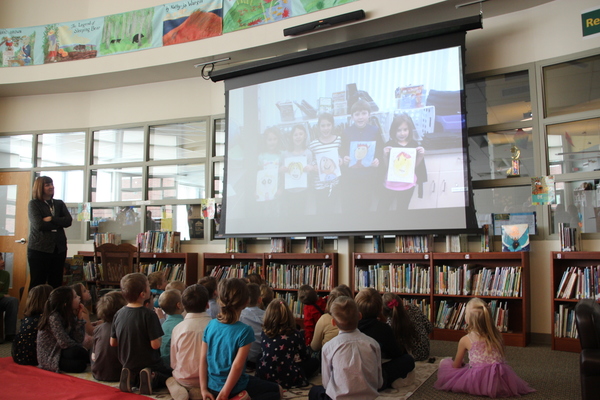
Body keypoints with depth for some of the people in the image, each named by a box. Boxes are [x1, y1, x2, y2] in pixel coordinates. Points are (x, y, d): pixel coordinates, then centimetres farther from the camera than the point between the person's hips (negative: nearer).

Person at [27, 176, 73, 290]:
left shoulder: (59, 203, 13)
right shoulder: (34, 204, 1)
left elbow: (68, 221, -1)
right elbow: (39, 225, -12)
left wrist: (51, 219, -13)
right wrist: (59, 223, -4)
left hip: (59, 248, 4)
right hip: (39, 249, -4)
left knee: (56, 283, 5)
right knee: (37, 284, 0)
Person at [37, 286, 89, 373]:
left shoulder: (70, 316, 1)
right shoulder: (53, 317, -21)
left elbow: (78, 340, -11)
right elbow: (65, 343, -23)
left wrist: (80, 317, -13)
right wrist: (83, 350, -8)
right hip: (48, 357, -8)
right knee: (80, 365, -30)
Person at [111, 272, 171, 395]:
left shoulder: (118, 314, -4)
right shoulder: (148, 315, -23)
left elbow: (113, 343, 4)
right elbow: (155, 345, -23)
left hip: (127, 365, 6)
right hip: (149, 365, -6)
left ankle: (131, 377, 2)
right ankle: (152, 378, -11)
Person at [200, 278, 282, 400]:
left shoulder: (210, 325, -5)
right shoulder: (245, 331, -21)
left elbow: (203, 359, -4)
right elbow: (237, 366, -23)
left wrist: (204, 389, 0)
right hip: (234, 388, -7)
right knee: (276, 390, 15)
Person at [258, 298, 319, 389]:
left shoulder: (264, 334, -3)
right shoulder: (295, 334, -11)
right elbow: (303, 356, 5)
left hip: (264, 378, 4)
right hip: (288, 380, -4)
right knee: (314, 362, 16)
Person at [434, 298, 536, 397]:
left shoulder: (465, 340, -4)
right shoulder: (497, 335, 5)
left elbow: (456, 365, 6)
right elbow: (501, 358, 15)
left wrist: (463, 364, 31)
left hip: (478, 380, -4)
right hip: (500, 381, 4)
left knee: (444, 362, 13)